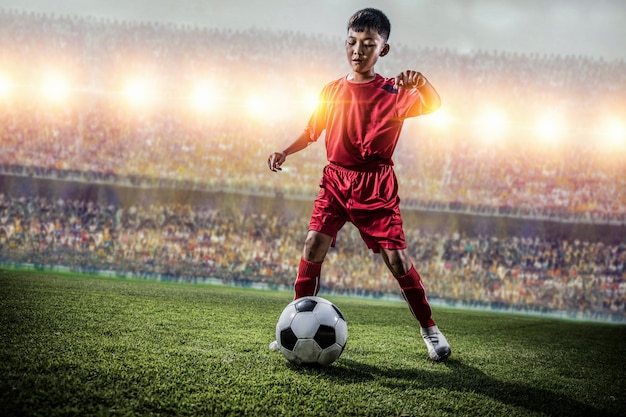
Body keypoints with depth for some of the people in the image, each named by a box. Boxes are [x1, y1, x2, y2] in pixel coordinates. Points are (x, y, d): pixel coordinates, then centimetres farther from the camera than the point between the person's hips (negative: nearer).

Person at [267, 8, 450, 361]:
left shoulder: (393, 92, -4)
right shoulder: (332, 91, 8)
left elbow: (433, 107, -21)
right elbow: (312, 131, 18)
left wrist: (422, 81, -41)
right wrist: (285, 152, 2)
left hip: (376, 184, -3)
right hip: (336, 179, 3)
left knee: (396, 256, -7)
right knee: (314, 244, -10)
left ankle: (429, 328, 9)